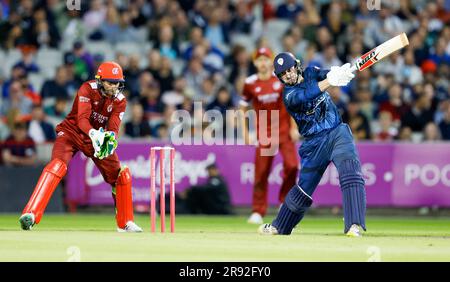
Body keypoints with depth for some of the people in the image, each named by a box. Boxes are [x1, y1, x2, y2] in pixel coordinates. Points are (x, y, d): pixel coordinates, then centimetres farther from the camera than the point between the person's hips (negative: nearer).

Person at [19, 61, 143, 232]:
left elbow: (113, 127, -18)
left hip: (98, 137, 5)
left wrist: (110, 138, -42)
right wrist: (93, 134, -51)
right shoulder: (88, 89, -19)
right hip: (72, 132, -5)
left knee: (121, 175, -1)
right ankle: (30, 214, -38)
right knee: (58, 165, -30)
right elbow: (82, 118, -31)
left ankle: (125, 223, 18)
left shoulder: (119, 101, -7)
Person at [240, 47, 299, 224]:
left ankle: (284, 201, 8)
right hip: (264, 133, 0)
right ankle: (258, 212, 4)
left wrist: (294, 127, -3)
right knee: (261, 173, -3)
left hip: (284, 130, 0)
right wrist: (244, 131, 2)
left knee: (291, 165, -14)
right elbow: (243, 107, 8)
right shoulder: (250, 83, -1)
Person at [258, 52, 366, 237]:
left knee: (350, 171, -24)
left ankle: (353, 225, -32)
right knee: (304, 187, 8)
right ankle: (279, 226, 30)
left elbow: (326, 74, -15)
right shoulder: (289, 95, -9)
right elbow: (305, 96, -29)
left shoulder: (311, 74, 4)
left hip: (338, 133, 1)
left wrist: (340, 72, -39)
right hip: (314, 143, -1)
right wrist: (329, 81, -44)